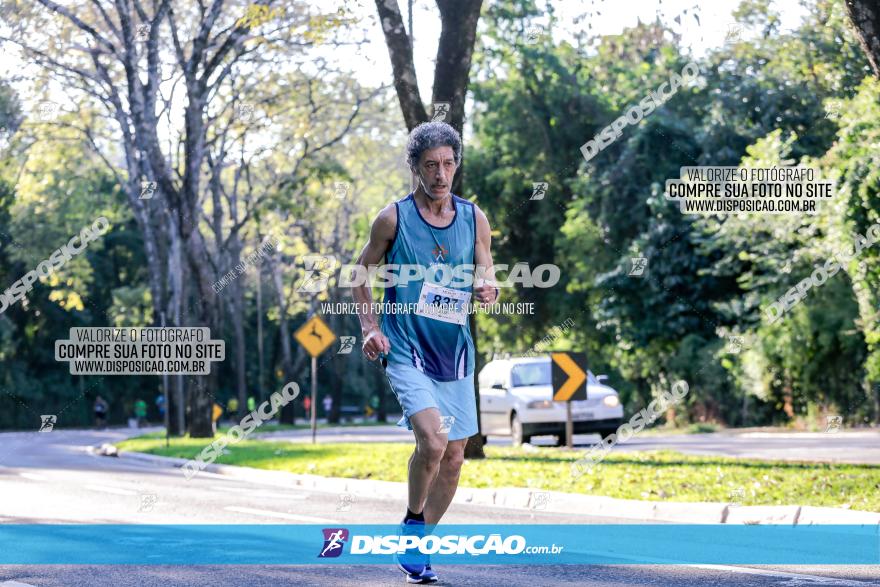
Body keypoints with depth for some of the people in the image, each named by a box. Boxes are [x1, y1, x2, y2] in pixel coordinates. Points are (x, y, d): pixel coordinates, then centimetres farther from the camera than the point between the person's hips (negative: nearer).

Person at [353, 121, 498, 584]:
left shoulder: (474, 218, 4)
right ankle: (411, 525, 1)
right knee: (432, 441, -24)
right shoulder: (394, 218, -4)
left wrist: (488, 290, -15)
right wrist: (369, 328, -6)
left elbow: (487, 280, 9)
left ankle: (416, 547, 25)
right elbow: (362, 273, 6)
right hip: (406, 350, -4)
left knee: (452, 459, 8)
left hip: (455, 352, 5)